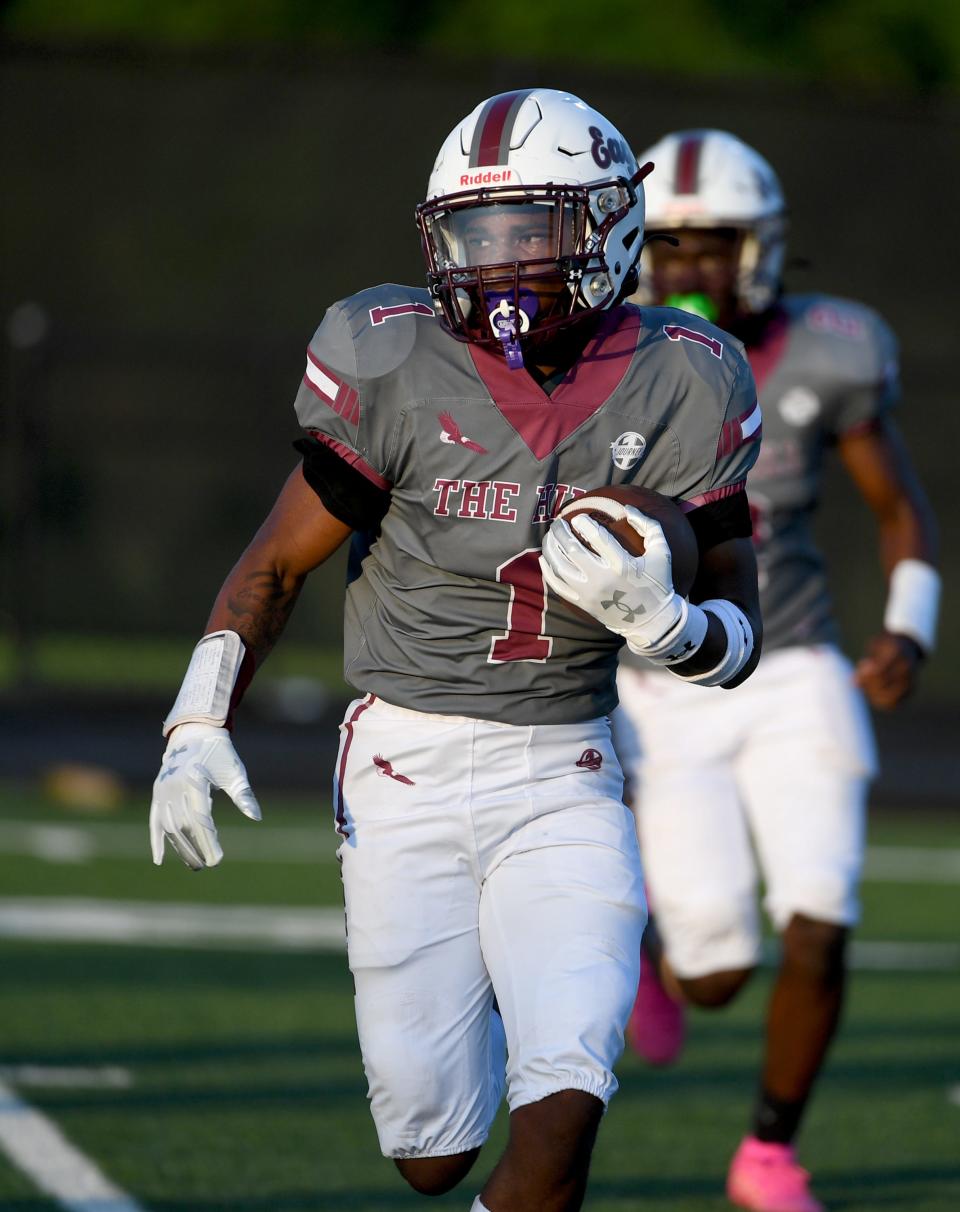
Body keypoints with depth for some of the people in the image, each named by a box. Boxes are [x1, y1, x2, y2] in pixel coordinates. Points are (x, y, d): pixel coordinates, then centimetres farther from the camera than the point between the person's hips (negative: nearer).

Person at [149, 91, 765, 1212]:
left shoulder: (677, 390, -5)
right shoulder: (397, 371, -10)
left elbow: (737, 641, 1)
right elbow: (274, 566, 1)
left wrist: (657, 617, -22)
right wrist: (197, 725, -11)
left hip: (564, 781, 1)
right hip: (407, 773, 0)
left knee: (562, 1111, -19)